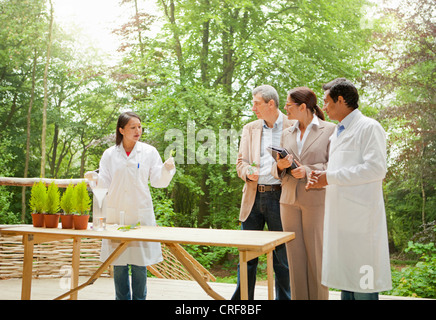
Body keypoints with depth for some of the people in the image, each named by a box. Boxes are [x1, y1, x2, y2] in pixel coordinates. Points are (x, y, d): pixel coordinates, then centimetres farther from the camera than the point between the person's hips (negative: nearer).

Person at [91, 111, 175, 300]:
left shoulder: (149, 152, 3)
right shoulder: (110, 154, 6)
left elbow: (158, 181, 1)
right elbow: (104, 184, 6)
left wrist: (168, 168, -17)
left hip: (140, 214, -1)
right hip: (116, 214, 1)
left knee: (139, 263, 2)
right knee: (118, 263, 6)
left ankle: (139, 297, 15)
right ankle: (122, 297, 21)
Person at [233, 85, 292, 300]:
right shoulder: (250, 129, 14)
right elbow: (241, 162, 13)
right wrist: (248, 173, -9)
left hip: (279, 196, -3)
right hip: (253, 196, 4)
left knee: (282, 257, 5)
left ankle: (283, 298, 18)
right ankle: (241, 298, 19)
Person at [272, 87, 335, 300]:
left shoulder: (329, 130, 0)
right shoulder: (287, 134, 16)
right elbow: (277, 172, 17)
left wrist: (308, 170, -17)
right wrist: (280, 166, -5)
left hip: (316, 200, -5)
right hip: (289, 200, 5)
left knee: (316, 255, 1)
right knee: (295, 255, 7)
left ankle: (318, 296, 12)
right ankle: (298, 297, 16)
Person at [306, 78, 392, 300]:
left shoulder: (369, 127, -7)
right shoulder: (336, 134, 20)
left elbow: (376, 169, -18)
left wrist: (331, 177, -15)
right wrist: (323, 180, 6)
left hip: (361, 216, -9)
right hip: (340, 215, 9)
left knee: (363, 281, -5)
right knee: (346, 279, 15)